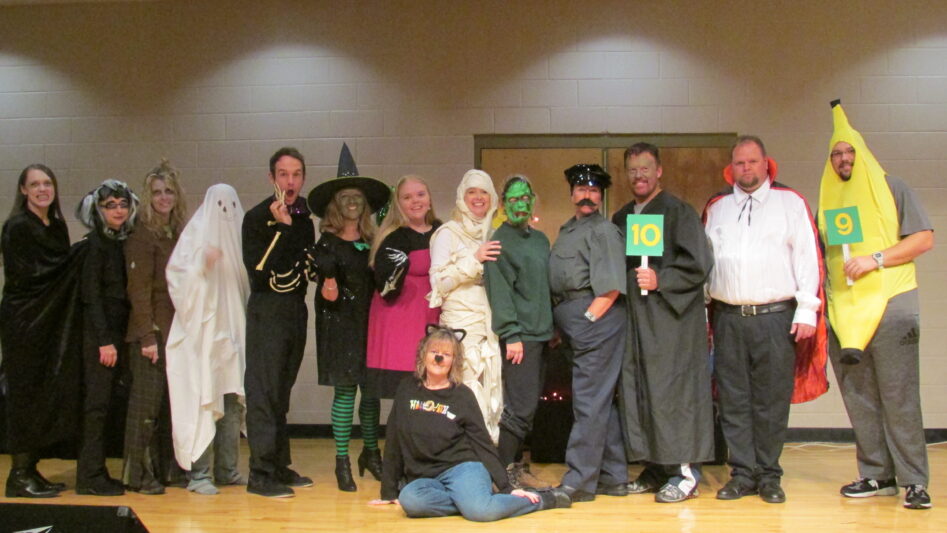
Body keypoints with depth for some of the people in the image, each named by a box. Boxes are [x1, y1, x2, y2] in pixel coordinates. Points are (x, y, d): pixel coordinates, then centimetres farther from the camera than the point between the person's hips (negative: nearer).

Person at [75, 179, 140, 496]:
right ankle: (90, 476, 2)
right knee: (97, 402, -4)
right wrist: (104, 340, -16)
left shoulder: (121, 242, 13)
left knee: (104, 403, 9)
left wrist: (119, 339, 8)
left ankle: (95, 473, 16)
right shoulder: (95, 243, -7)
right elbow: (91, 295, -11)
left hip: (116, 332, 7)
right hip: (99, 333, -7)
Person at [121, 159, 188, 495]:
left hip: (176, 329, 7)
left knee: (171, 401, 8)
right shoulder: (143, 234, -7)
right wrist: (148, 336, -17)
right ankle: (137, 474, 5)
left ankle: (163, 468, 18)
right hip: (151, 331, -7)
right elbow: (139, 289, -12)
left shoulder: (179, 232, 13)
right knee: (147, 400, -3)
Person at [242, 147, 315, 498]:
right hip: (266, 310, -6)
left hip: (296, 308, 6)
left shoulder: (303, 217, 11)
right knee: (264, 392, -6)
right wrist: (281, 227, -20)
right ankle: (261, 473, -4)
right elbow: (257, 268, -18)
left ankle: (280, 466, 17)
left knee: (282, 392, 11)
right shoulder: (257, 217, -7)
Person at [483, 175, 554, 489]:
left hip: (540, 333, 7)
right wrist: (511, 335, -17)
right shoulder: (500, 240, -5)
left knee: (530, 405, 10)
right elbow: (498, 290, -11)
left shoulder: (540, 239, 18)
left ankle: (516, 466, 19)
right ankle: (505, 473, -2)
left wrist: (553, 327, 14)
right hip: (519, 334, -7)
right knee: (520, 407, -10)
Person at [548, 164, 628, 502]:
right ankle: (614, 477, 21)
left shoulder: (603, 230, -7)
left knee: (590, 401, -6)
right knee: (601, 401, 13)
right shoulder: (567, 231, 20)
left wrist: (589, 317, -16)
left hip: (596, 318, -10)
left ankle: (578, 482, -2)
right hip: (574, 321, 10)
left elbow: (610, 287, -16)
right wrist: (560, 324, 14)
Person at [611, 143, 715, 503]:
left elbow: (699, 263, -9)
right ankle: (656, 469, 15)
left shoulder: (677, 212, -2)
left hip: (672, 317, -6)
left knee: (671, 391, -8)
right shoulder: (621, 219, 17)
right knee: (638, 392, 6)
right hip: (635, 320, 7)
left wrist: (660, 280, -16)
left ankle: (685, 471, -2)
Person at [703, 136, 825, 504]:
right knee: (734, 401, 4)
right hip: (728, 318, 3)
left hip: (775, 317, -2)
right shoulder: (716, 207, 14)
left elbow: (807, 256, 1)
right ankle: (742, 474, 13)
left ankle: (769, 476, 12)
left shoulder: (790, 202, 5)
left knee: (771, 401, 1)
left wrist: (807, 309, -6)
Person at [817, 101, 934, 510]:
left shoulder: (891, 189, 4)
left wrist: (875, 259, -13)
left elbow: (924, 239, -3)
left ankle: (914, 481, -2)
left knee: (899, 398, -7)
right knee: (859, 399, 5)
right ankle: (877, 475, 13)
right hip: (843, 310, 4)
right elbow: (819, 253, 21)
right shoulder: (827, 200, 15)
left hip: (889, 304, -4)